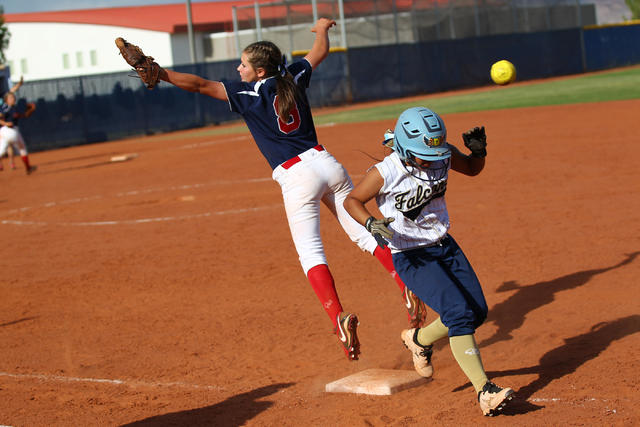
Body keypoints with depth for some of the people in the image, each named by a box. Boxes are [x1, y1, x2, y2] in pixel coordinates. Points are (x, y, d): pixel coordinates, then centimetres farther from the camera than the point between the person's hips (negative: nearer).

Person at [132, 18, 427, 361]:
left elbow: (199, 85, -10)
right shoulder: (293, 79, 11)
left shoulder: (249, 94, -5)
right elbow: (320, 52, 29)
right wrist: (322, 29, 49)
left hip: (297, 178, -6)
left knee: (311, 254, -5)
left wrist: (160, 73, -11)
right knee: (365, 234, 11)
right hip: (327, 165, 6)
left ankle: (339, 317, -21)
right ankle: (409, 287, -1)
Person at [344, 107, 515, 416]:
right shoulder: (386, 172, -21)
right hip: (410, 257, -7)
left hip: (445, 246, 7)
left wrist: (479, 151, -12)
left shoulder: (442, 155, -7)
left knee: (478, 311, 7)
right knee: (459, 312, -22)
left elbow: (472, 169, 11)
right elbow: (352, 200, -10)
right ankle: (485, 392, -22)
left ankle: (419, 339, 32)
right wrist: (371, 223, -29)